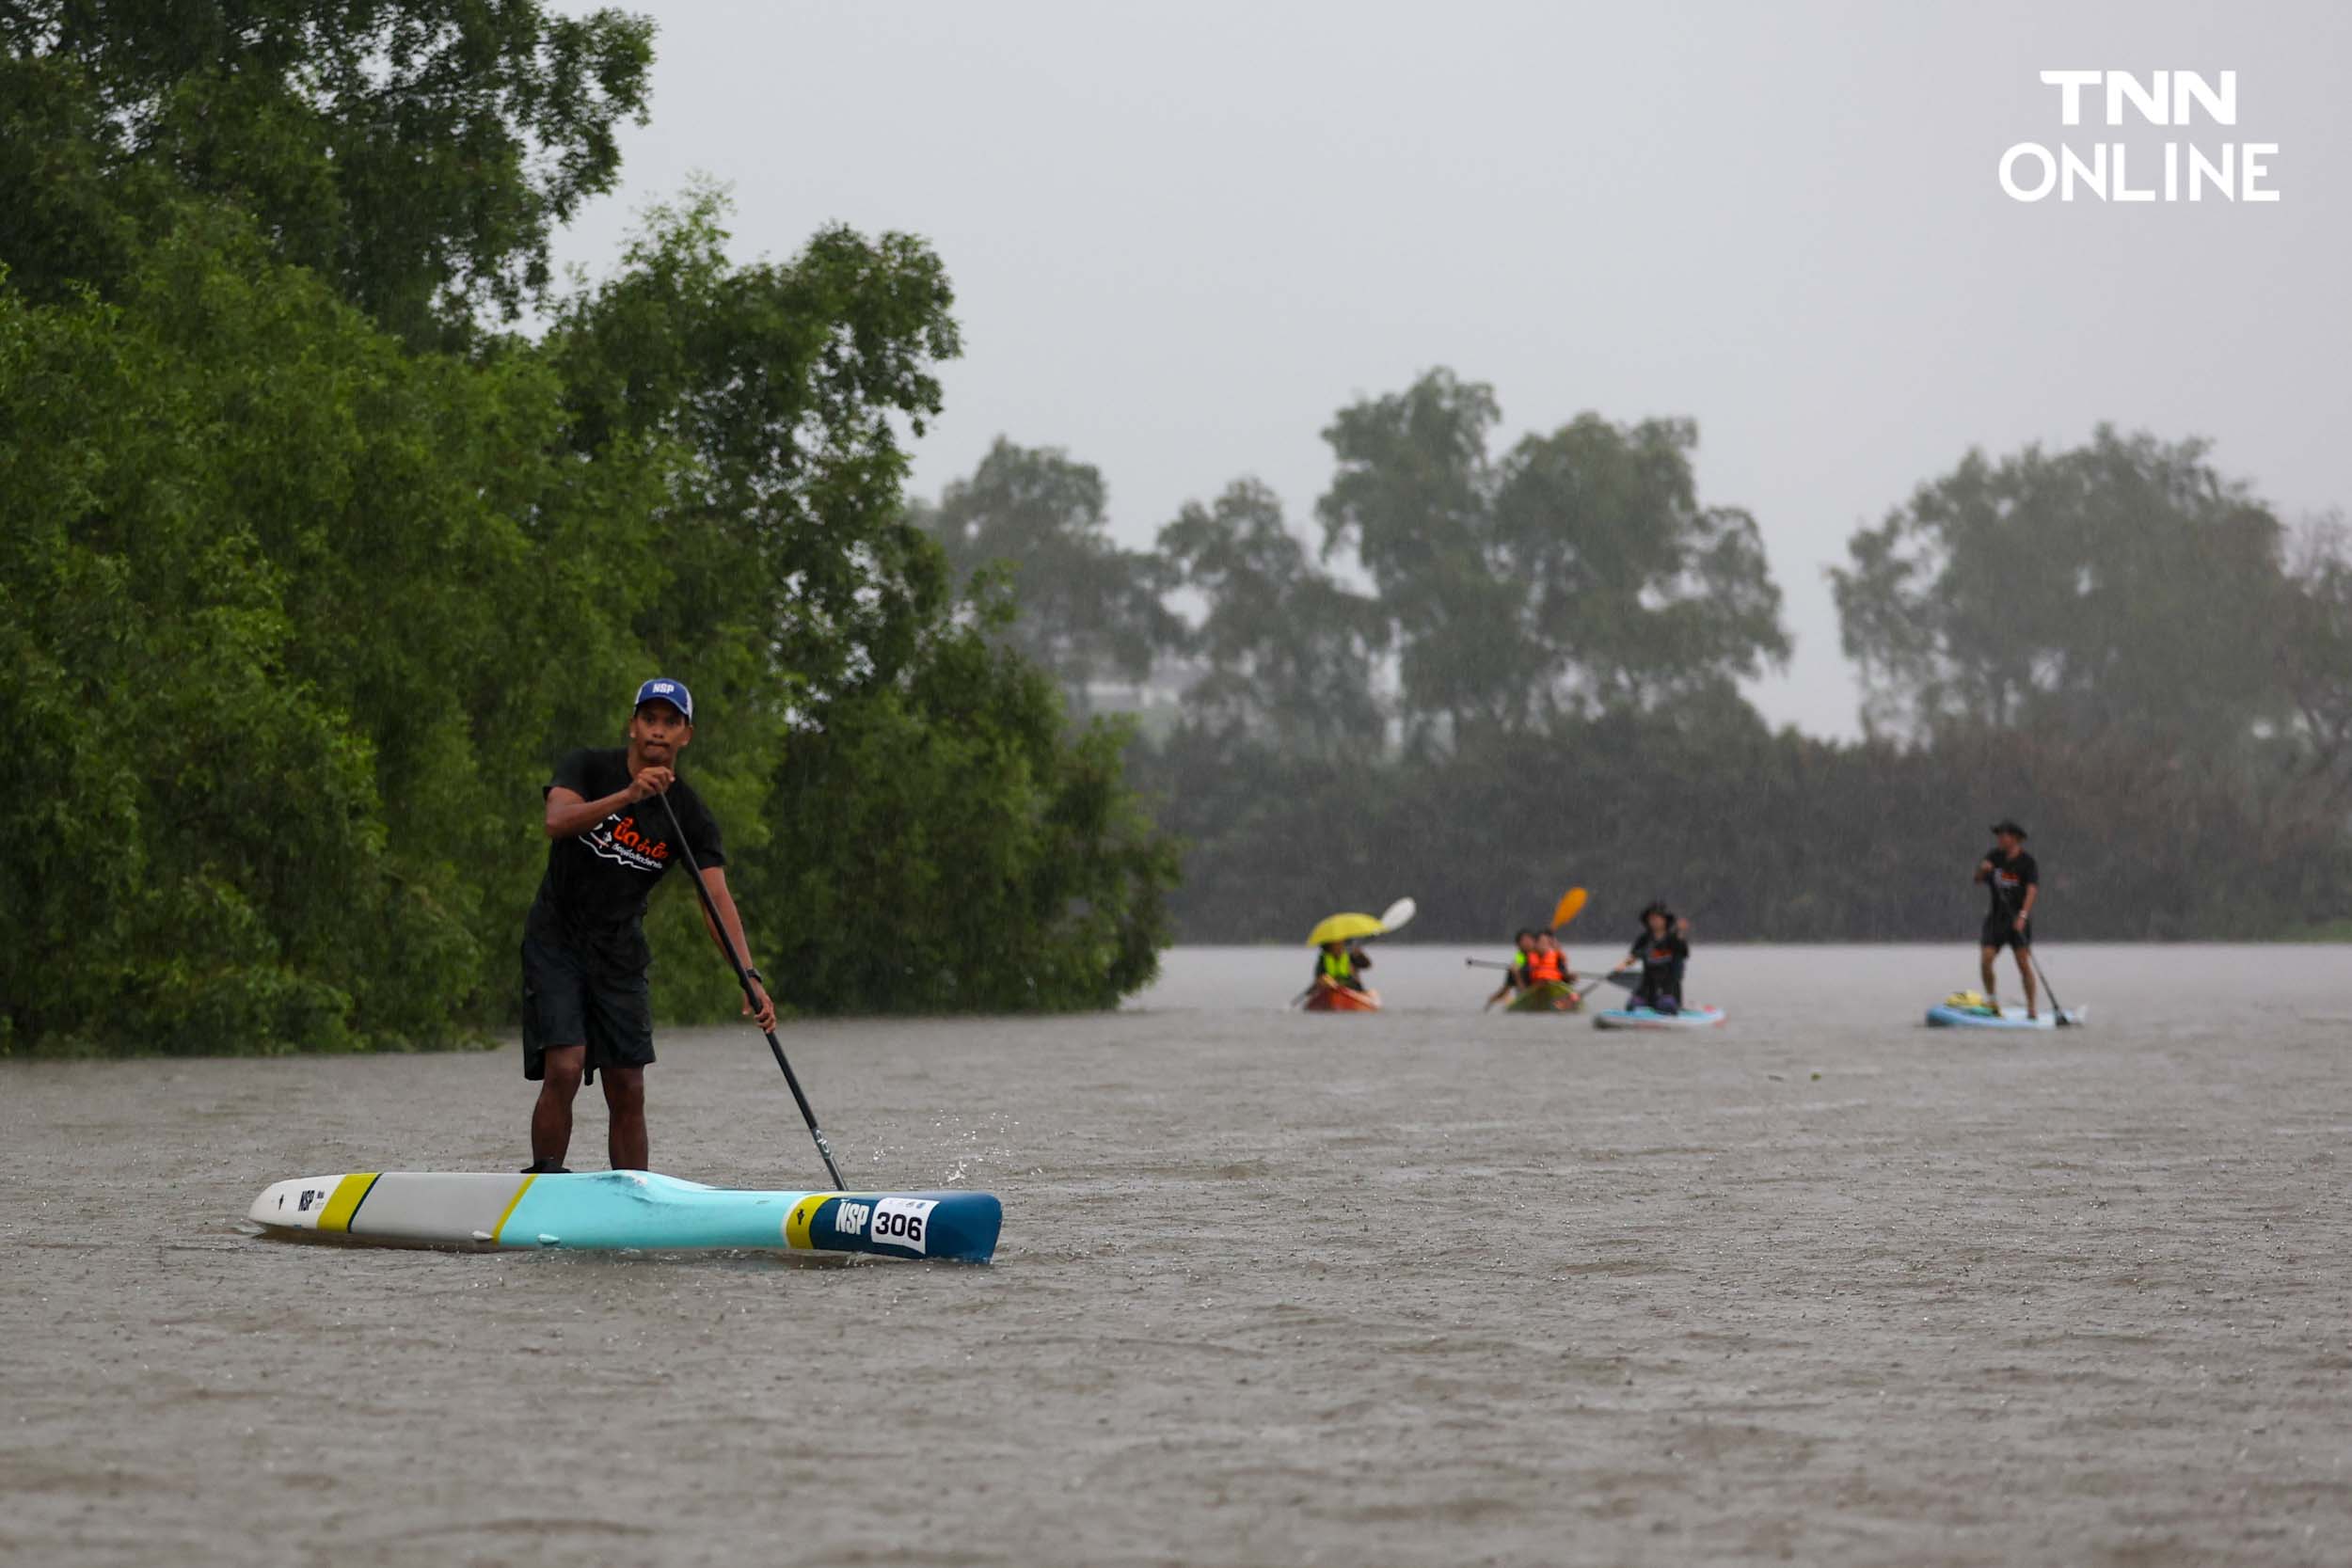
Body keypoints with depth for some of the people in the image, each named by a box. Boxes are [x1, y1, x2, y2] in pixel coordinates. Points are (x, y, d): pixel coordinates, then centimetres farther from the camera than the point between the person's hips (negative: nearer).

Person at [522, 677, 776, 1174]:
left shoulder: (690, 815, -2)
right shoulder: (588, 769, -8)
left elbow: (717, 900, -11)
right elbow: (557, 820, -28)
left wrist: (750, 978, -25)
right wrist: (627, 796, -42)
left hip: (621, 955, 3)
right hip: (556, 943, -3)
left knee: (628, 1093, 2)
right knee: (563, 1070, -18)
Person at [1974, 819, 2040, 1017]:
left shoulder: (2028, 863, -8)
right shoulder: (1994, 856, 7)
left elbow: (2032, 890, -20)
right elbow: (1978, 880, 11)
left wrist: (2023, 915, -34)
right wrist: (1982, 870, -14)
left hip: (2018, 921, -4)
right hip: (1996, 917, 4)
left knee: (2024, 964, -9)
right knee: (1985, 960, -7)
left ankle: (2032, 1006, -2)